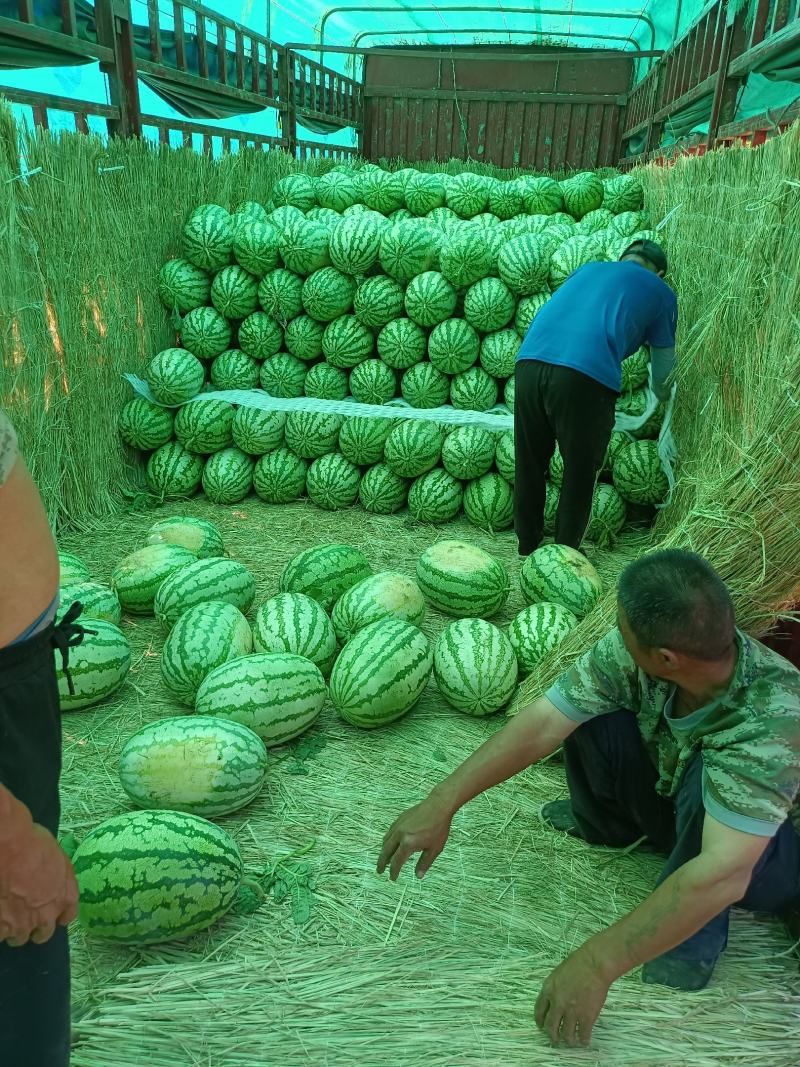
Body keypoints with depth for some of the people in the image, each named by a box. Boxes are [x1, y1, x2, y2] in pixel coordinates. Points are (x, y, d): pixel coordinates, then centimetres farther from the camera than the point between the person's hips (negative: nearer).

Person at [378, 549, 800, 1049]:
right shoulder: (631, 655, -27)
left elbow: (721, 875, -47)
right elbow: (543, 723, -28)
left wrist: (596, 963, -45)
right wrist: (442, 803, -33)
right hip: (676, 801, 5)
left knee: (707, 779, -38)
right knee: (589, 714, -19)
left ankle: (697, 938, -12)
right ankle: (607, 827, 13)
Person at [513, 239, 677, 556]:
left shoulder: (588, 268, 33)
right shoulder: (660, 292, 24)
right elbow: (664, 368, 34)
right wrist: (662, 396, 54)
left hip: (529, 361, 4)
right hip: (588, 377, -4)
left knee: (528, 465, 18)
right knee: (580, 472, 13)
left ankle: (527, 547, 32)